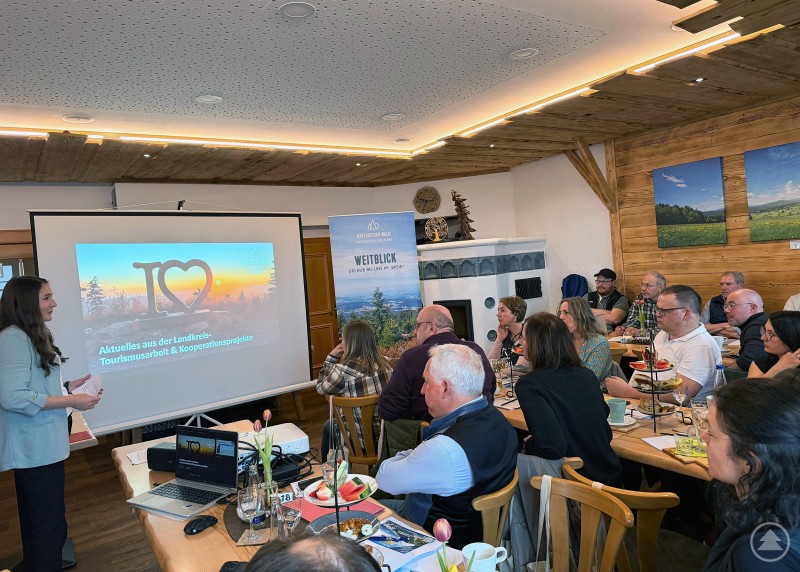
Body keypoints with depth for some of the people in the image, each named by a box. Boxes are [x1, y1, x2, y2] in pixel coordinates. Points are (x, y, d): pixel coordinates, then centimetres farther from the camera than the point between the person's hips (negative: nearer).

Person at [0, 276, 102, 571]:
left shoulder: (31, 336, 14)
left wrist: (67, 387, 8)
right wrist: (71, 402, -22)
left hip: (40, 445, 11)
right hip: (35, 448, -11)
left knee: (39, 523, 22)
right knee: (49, 525, -2)